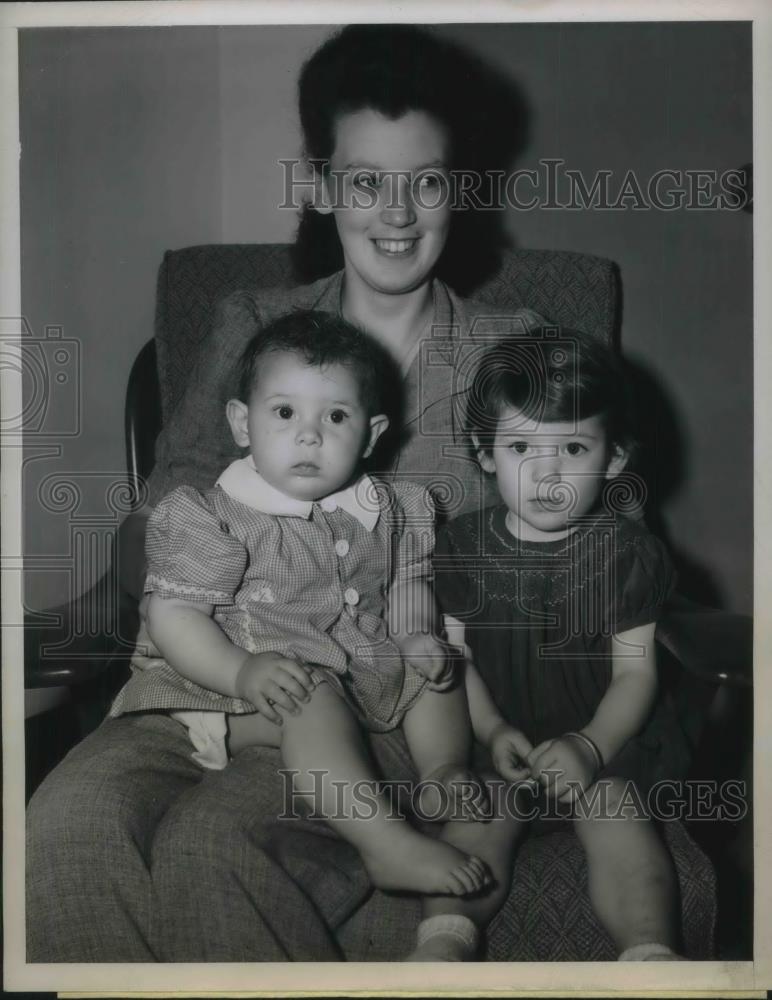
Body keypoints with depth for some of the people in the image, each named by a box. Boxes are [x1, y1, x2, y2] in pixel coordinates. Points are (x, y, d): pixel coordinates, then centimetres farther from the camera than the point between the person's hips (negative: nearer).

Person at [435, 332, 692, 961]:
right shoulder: (463, 545, 2)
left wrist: (590, 746, -22)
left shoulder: (630, 553, -4)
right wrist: (492, 732, -15)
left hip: (601, 738, -3)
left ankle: (650, 952, -30)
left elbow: (635, 672, -6)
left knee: (610, 807, -26)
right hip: (499, 740, 4)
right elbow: (456, 656, 2)